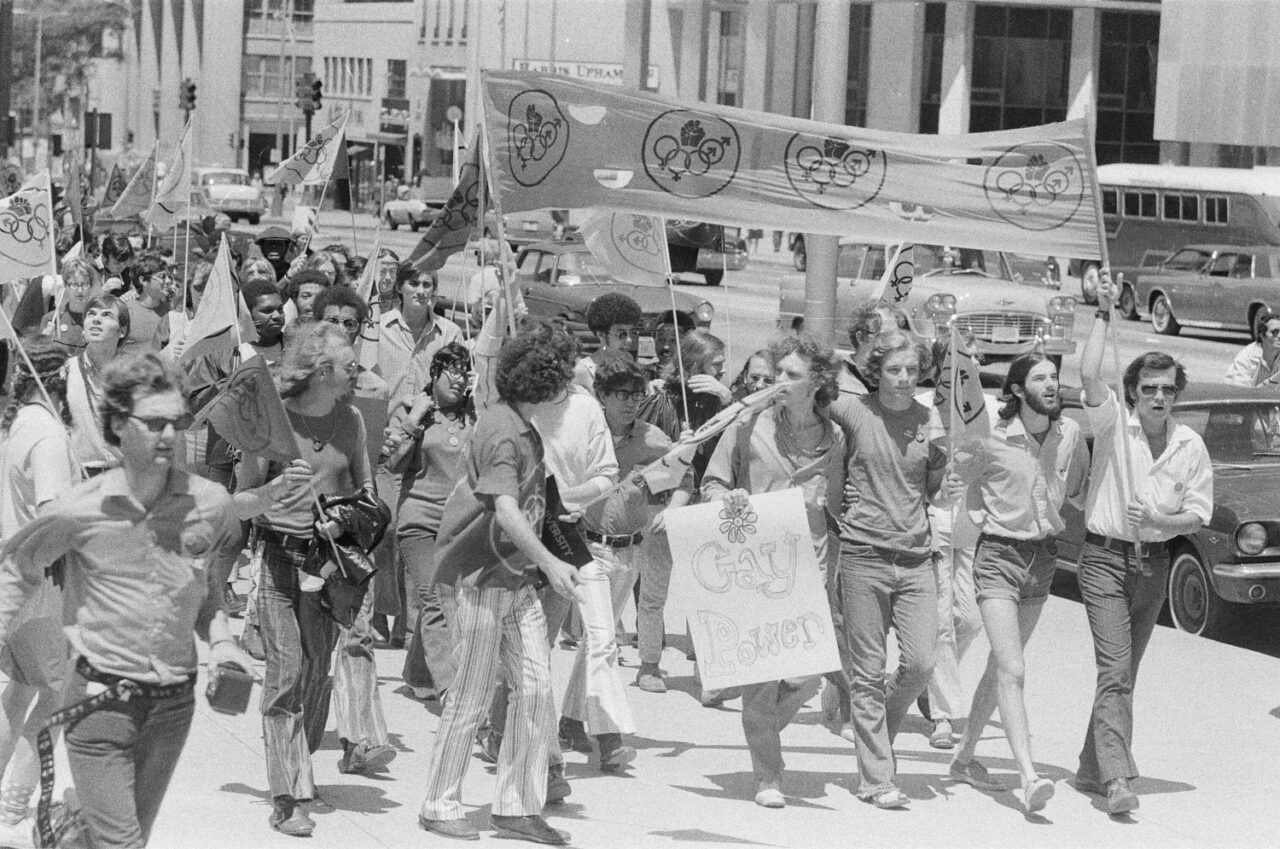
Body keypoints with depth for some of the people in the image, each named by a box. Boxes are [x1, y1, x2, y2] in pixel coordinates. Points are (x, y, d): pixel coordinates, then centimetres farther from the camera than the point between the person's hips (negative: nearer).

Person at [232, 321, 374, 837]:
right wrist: (276, 490, -25)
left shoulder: (350, 420, 5)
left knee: (317, 671, 7)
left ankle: (300, 770, 28)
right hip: (280, 556, -4)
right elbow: (239, 505, -6)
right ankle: (285, 799, -9)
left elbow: (365, 488, 19)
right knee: (286, 670, -9)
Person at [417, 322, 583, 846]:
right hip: (481, 576, -9)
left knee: (536, 689, 3)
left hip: (516, 577, 9)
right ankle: (439, 807, 10)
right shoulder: (501, 431, -17)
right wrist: (550, 563, -35)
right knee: (471, 698, -1)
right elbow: (505, 509, -29)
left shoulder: (522, 425, 13)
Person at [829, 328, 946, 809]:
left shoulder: (928, 419, 9)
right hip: (863, 554, -3)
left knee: (920, 664, -4)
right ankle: (876, 781, 5)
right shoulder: (851, 412, -2)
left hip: (915, 557, 3)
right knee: (868, 673, -1)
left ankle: (877, 731, 25)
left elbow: (935, 493, 15)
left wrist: (940, 455, -1)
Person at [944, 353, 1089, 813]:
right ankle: (1029, 777, -21)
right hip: (999, 556, -5)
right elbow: (950, 489, 1)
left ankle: (964, 755, 30)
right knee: (1012, 670, -15)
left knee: (1000, 667, 15)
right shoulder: (991, 440, -12)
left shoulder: (1070, 435, 0)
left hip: (1043, 558, 5)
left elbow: (1080, 493, 16)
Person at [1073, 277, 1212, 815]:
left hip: (1154, 564, 4)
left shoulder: (1191, 445, 3)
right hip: (1105, 557, -4)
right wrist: (1104, 315, -19)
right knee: (1115, 671, -14)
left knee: (1123, 672, 11)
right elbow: (1088, 374, -23)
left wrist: (1161, 521, -16)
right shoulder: (1114, 423, -6)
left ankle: (1091, 770, 22)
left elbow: (1199, 514, 3)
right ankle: (1117, 778, -20)